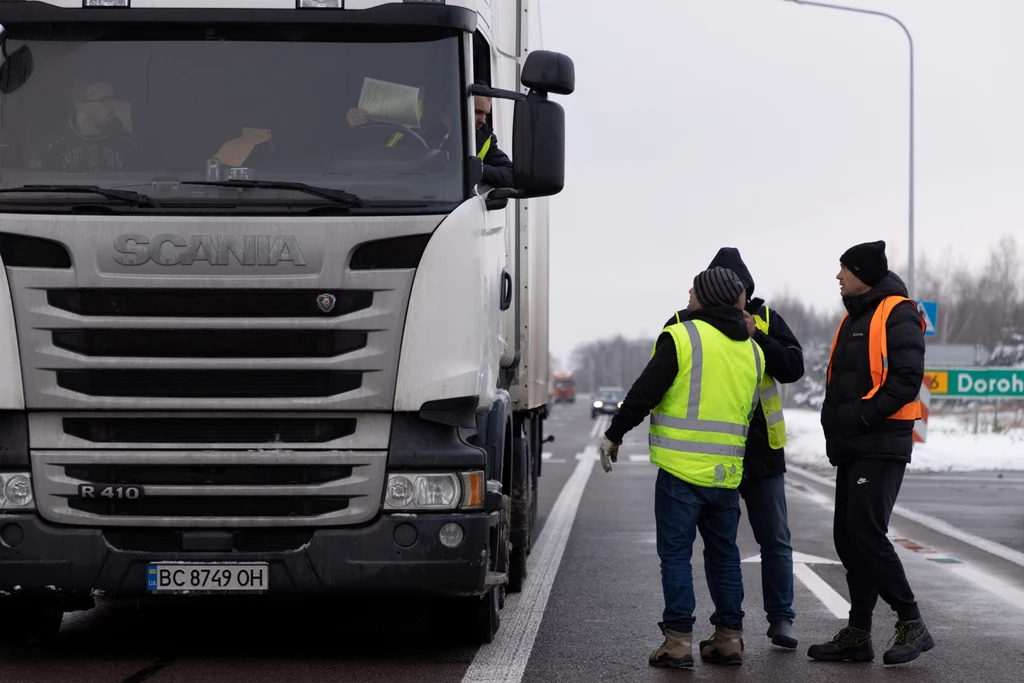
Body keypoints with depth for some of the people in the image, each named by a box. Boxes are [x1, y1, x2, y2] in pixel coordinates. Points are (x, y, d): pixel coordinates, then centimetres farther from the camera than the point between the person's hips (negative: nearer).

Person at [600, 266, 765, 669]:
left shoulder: (680, 337, -9)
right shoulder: (751, 350, 12)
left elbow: (643, 394, -9)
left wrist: (613, 436, 2)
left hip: (682, 469, -6)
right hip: (727, 471, 6)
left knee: (676, 553, 0)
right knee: (723, 552, 15)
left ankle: (678, 639, -2)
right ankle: (729, 637, 17)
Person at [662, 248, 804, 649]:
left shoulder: (765, 318, 2)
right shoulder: (684, 324, -4)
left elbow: (793, 368, -7)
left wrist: (756, 338, -18)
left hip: (761, 449, 1)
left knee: (775, 540, 4)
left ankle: (781, 618, 14)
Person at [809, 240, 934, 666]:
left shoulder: (897, 315, -10)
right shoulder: (854, 318, 18)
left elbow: (907, 379, -19)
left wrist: (862, 415, -22)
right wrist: (835, 423, 11)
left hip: (881, 446, -9)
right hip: (852, 448, 9)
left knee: (866, 533, -15)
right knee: (849, 538, 7)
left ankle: (911, 625, -6)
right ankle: (858, 634, 12)